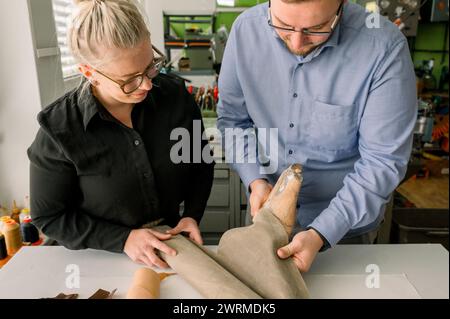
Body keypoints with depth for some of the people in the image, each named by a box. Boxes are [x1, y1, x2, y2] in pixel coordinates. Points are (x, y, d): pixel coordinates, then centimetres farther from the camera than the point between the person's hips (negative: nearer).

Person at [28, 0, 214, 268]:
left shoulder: (175, 96, -12)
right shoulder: (59, 130, -19)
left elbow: (201, 163, 2)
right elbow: (49, 216, -10)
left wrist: (192, 215, -10)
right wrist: (123, 239, -19)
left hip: (171, 243, 0)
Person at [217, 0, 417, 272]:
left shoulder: (384, 47, -24)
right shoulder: (246, 30, -14)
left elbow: (383, 161, -19)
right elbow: (233, 119, -4)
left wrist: (321, 234, -25)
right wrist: (255, 180, -17)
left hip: (346, 224, -2)